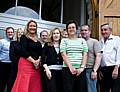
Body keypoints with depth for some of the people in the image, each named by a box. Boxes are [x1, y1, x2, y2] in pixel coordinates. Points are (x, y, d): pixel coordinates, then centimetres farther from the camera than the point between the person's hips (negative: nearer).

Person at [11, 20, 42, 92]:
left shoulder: (38, 40, 18)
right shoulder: (24, 37, 1)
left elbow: (40, 52, 15)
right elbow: (23, 51, -10)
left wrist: (38, 60, -5)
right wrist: (33, 61, -14)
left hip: (36, 64, 6)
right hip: (26, 64, -6)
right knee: (24, 86, -9)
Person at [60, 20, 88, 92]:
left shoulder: (82, 40, 15)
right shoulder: (64, 40, 9)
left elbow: (85, 55, 7)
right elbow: (64, 55, -1)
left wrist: (82, 67, -8)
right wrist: (71, 67, -13)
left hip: (81, 69, 2)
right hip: (68, 69, -2)